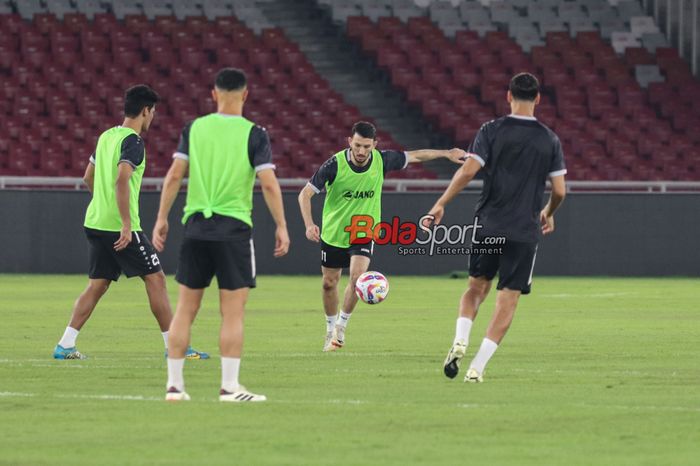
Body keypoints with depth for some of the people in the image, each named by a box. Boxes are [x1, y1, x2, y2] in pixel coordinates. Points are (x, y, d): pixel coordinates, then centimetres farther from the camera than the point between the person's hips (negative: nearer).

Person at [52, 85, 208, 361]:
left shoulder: (106, 136, 13)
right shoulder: (132, 142, -13)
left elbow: (88, 177, 23)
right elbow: (121, 180, -25)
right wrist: (126, 224, -25)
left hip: (95, 223, 8)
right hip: (120, 227, -8)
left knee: (97, 285, 11)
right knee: (155, 279, -1)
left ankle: (65, 345, 6)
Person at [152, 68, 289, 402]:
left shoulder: (194, 129, 5)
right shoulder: (254, 134, -4)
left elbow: (174, 176, 2)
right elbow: (269, 184, -9)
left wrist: (162, 219, 8)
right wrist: (281, 227, -1)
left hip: (196, 225, 3)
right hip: (233, 229, -3)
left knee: (185, 309, 9)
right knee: (233, 313, 0)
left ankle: (174, 384, 10)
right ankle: (229, 387, -3)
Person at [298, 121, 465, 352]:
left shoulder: (381, 160, -15)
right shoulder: (335, 165, -22)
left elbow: (414, 156, 3)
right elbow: (305, 194, -17)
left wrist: (447, 153, 7)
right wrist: (309, 224, -30)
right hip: (333, 232, 0)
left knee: (357, 275, -20)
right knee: (329, 282, 9)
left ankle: (342, 325, 0)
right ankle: (331, 329, 33)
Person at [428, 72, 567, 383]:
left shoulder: (492, 131, -2)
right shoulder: (549, 140, 2)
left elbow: (468, 171, -10)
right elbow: (559, 190, 2)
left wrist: (441, 204, -2)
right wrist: (548, 214, 22)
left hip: (488, 226, 1)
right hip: (524, 231, -1)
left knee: (476, 288, 20)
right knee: (507, 301, 3)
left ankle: (460, 342, -3)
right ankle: (477, 367, -6)